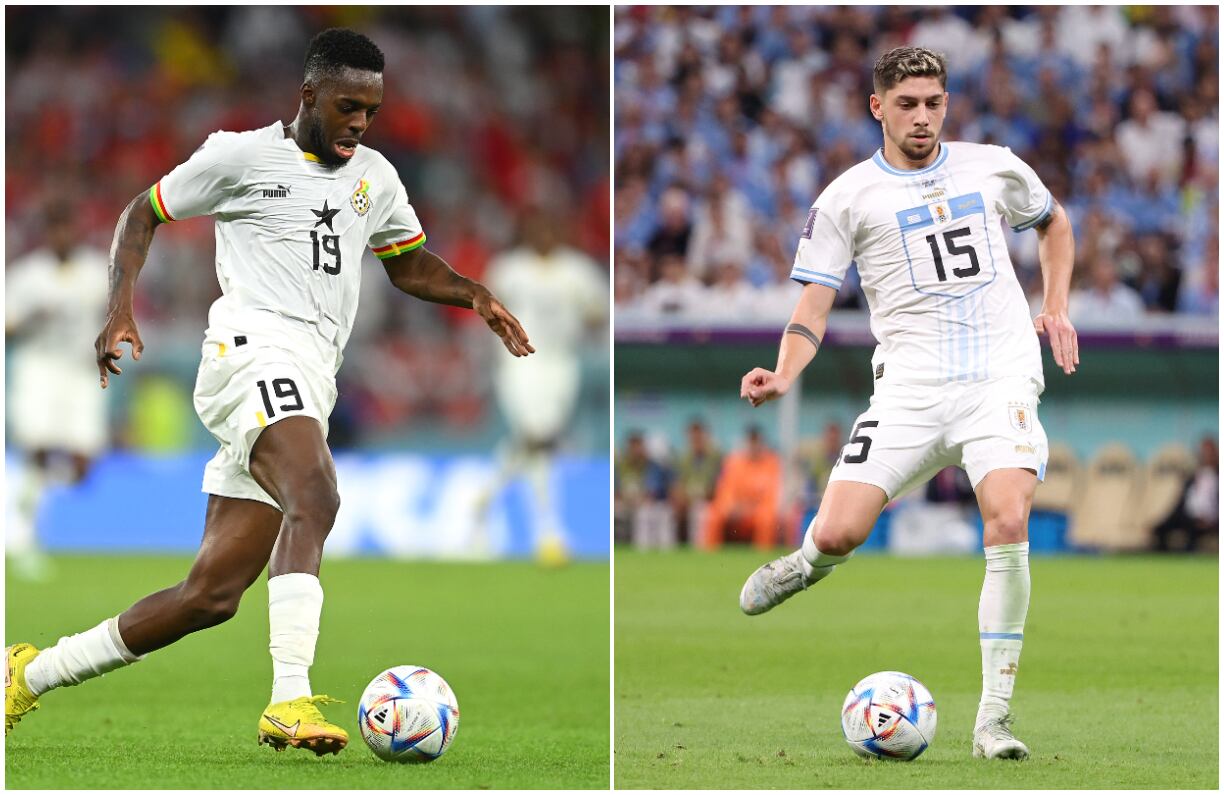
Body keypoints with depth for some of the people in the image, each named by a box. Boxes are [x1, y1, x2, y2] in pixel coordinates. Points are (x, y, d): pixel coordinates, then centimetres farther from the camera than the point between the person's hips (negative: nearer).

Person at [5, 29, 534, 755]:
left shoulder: (375, 177, 22)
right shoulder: (243, 156, 4)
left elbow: (412, 265, 33)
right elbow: (143, 214, 12)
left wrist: (476, 296, 13)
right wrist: (122, 311, -2)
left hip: (309, 387, 7)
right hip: (257, 348, -7)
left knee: (211, 595, 2)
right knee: (316, 500, -34)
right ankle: (289, 704, -44)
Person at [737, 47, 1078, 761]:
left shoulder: (995, 168, 13)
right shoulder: (848, 198, 6)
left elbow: (1054, 222, 33)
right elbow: (813, 307, 3)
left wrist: (1057, 309, 20)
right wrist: (784, 377, -16)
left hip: (1003, 375, 1)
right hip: (911, 386, -1)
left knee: (1009, 523, -23)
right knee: (838, 534, -14)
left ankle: (994, 718, -15)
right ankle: (811, 563, 29)